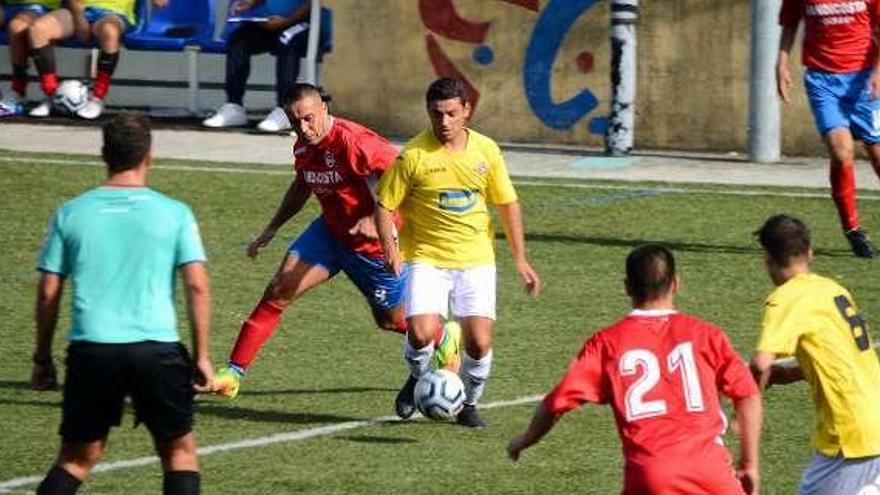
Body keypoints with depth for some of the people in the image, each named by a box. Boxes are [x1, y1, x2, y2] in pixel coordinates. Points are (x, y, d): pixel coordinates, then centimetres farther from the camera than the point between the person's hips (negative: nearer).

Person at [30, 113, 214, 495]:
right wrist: (202, 357, 2)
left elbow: (48, 293, 7)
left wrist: (42, 358, 16)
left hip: (90, 349, 1)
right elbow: (197, 286, -2)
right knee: (180, 452, 14)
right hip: (157, 349, -1)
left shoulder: (70, 214, 7)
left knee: (76, 459, 13)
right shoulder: (174, 213, 3)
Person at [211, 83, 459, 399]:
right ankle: (234, 372, -6)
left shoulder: (353, 141, -29)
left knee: (391, 319, 12)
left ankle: (446, 338, 45)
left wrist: (376, 219, -33)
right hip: (330, 231, 6)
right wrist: (271, 230, 16)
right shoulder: (304, 147, -5)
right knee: (278, 291, -10)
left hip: (375, 243, -6)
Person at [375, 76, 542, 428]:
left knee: (479, 344, -8)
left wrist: (520, 260, 7)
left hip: (476, 259, 2)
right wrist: (390, 249, -18)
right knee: (421, 333, -22)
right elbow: (385, 205, -3)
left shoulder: (485, 150, -1)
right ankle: (418, 379, 13)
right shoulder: (413, 155, -10)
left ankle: (468, 404, 21)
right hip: (426, 258, -2)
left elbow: (508, 204, 10)